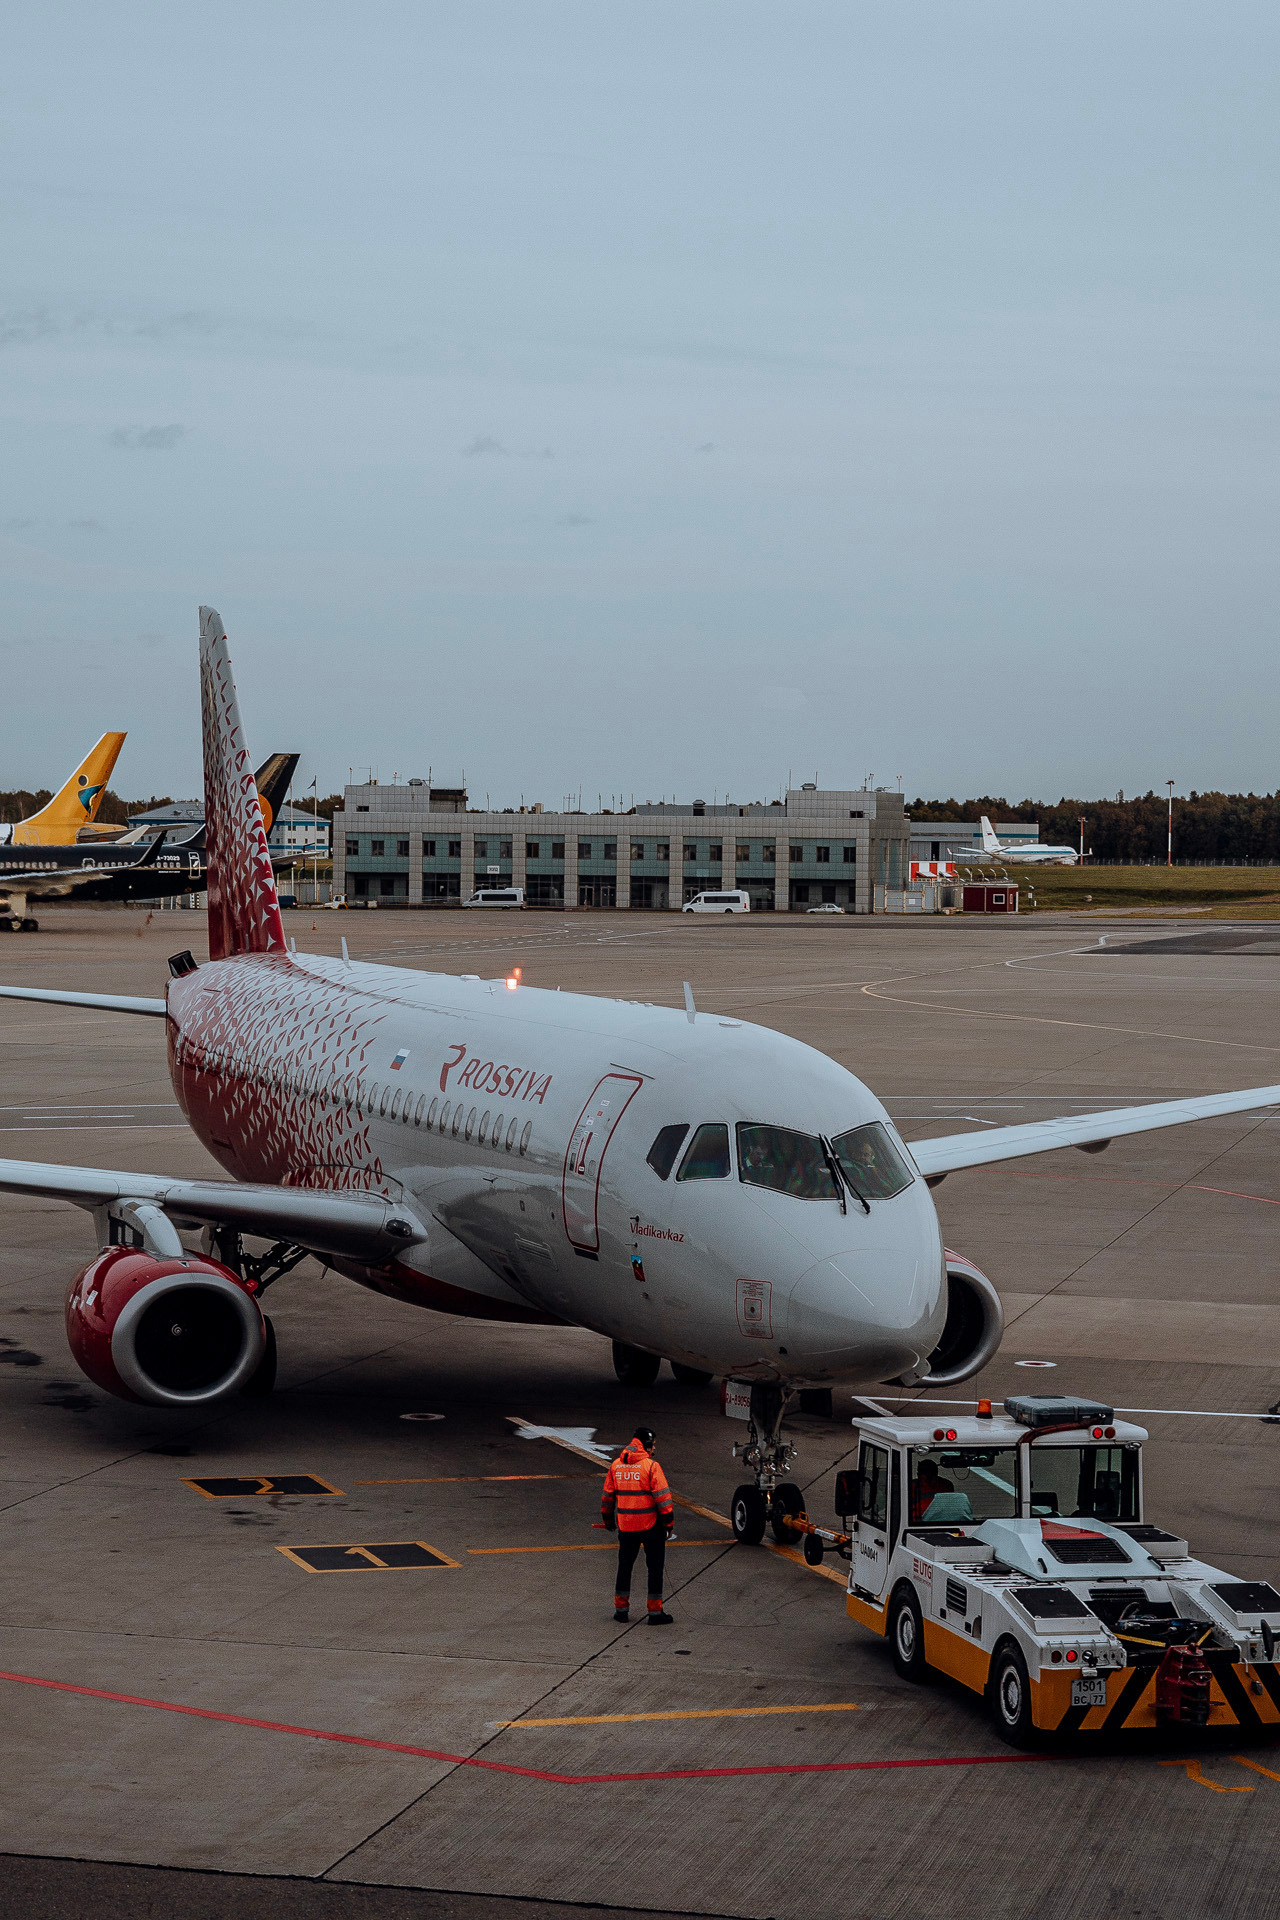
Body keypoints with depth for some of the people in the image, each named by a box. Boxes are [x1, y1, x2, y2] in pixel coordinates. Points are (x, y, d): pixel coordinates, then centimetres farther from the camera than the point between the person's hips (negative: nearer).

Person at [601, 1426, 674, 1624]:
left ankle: (621, 1608, 22)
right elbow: (662, 1496, -15)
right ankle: (655, 1611, 6)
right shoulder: (651, 1466, -13)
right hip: (650, 1525, -5)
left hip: (625, 1526, 5)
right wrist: (668, 1521, -7)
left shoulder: (616, 1466, 4)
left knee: (625, 1565, 17)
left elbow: (607, 1495, 12)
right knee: (655, 1567, 5)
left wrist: (608, 1519, 24)